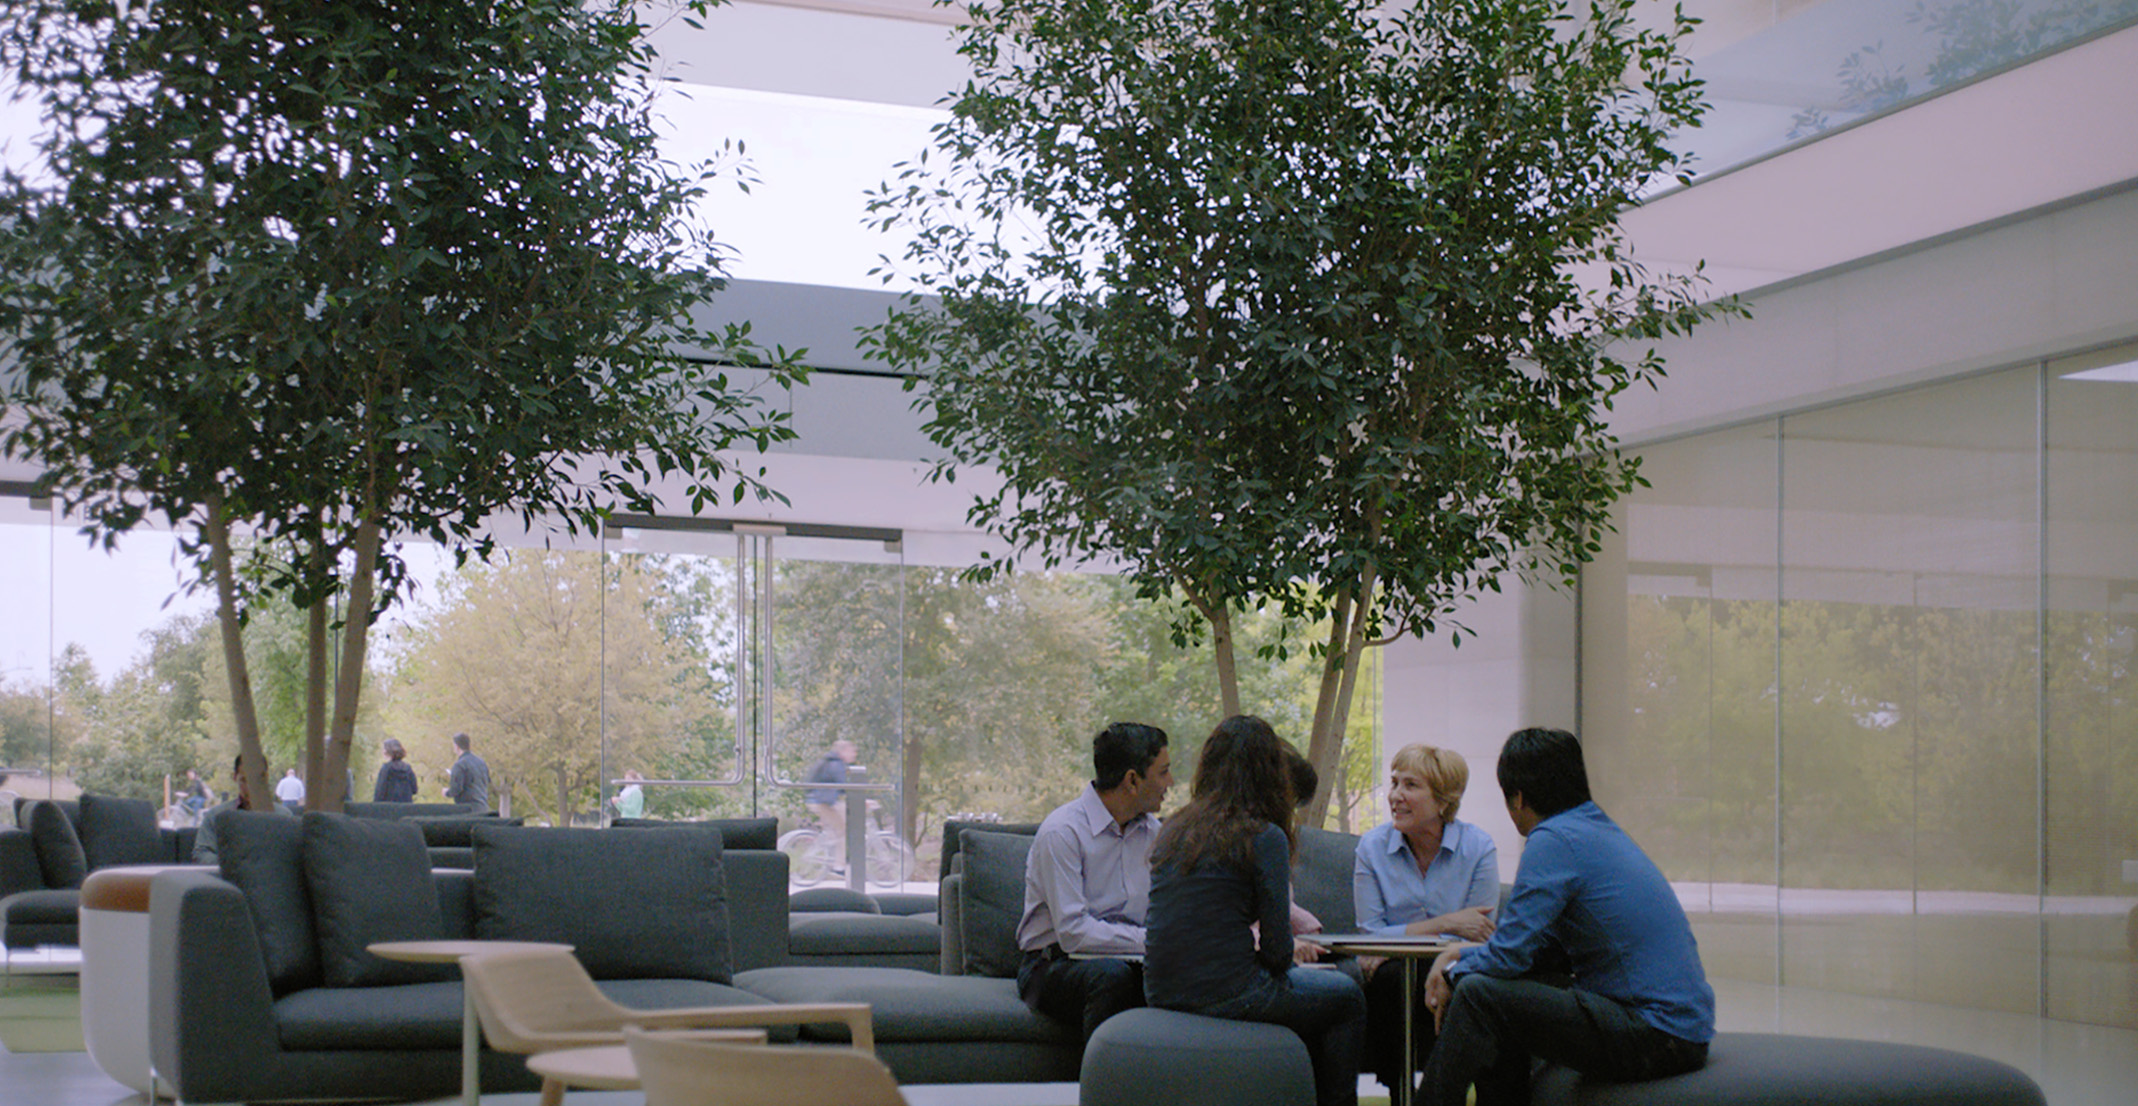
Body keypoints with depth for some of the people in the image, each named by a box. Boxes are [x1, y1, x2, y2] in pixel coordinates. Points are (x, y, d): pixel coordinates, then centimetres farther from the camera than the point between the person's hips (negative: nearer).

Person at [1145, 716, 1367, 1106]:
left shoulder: (1175, 829, 8)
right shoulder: (1265, 837, -11)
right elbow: (1277, 951, -11)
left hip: (1162, 995, 7)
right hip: (1226, 997, -7)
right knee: (1347, 997, 19)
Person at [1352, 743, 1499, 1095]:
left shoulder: (1478, 848, -3)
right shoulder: (1372, 847, 0)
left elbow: (1478, 936, -5)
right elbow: (1371, 933, -4)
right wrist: (1446, 923, -17)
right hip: (1395, 985, 0)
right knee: (1390, 977, -33)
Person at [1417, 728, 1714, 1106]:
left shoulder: (1555, 840, -12)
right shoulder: (1601, 829, 18)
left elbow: (1509, 956, -13)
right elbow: (1526, 942, 27)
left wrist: (1455, 975, 5)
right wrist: (1461, 954, 17)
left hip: (1655, 1036, -10)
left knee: (1478, 995, -15)